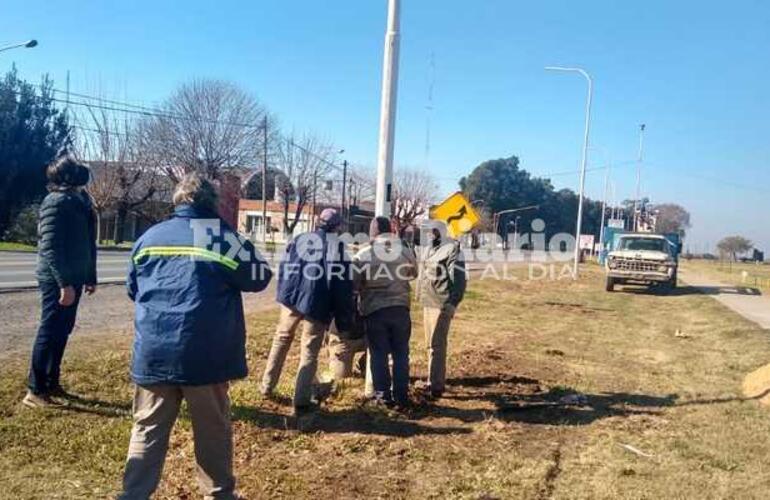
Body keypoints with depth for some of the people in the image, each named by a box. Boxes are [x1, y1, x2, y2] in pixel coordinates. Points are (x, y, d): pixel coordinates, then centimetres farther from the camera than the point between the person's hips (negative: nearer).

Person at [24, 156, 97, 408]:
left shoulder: (80, 202, 13)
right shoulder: (57, 202, -14)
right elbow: (50, 247, -20)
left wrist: (90, 277, 17)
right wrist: (64, 283, -23)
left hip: (72, 278, 8)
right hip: (57, 281, -8)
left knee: (61, 331, 14)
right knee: (50, 332, -3)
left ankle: (51, 383, 24)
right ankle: (35, 391, 5)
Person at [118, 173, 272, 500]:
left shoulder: (149, 237, 8)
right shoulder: (223, 237, -6)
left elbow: (132, 289, 20)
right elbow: (260, 278, 5)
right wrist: (247, 253, 21)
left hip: (153, 353, 3)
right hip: (204, 355, -3)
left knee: (148, 430, 12)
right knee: (213, 431, 12)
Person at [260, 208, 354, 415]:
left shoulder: (298, 239, 15)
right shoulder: (338, 245, 2)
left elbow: (283, 269, 12)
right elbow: (343, 285, -2)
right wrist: (344, 322, 0)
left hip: (291, 297, 4)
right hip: (317, 303, -4)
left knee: (281, 340, 23)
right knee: (309, 352, 5)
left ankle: (267, 386, 30)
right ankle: (301, 402, 3)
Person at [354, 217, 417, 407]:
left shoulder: (363, 255, -7)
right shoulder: (406, 251, 1)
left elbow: (353, 284, -3)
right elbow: (414, 274, 17)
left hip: (374, 311, -2)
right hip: (400, 309, 2)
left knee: (379, 354, 9)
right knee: (401, 353, 11)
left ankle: (383, 395, 13)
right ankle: (401, 395, 16)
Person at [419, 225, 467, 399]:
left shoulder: (452, 249, -10)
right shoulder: (429, 248, 16)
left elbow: (458, 278, -15)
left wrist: (452, 303, -21)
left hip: (441, 304, -8)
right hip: (427, 303, 8)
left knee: (436, 345, -7)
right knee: (430, 345, 14)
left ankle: (436, 386, -1)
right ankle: (434, 381, 24)